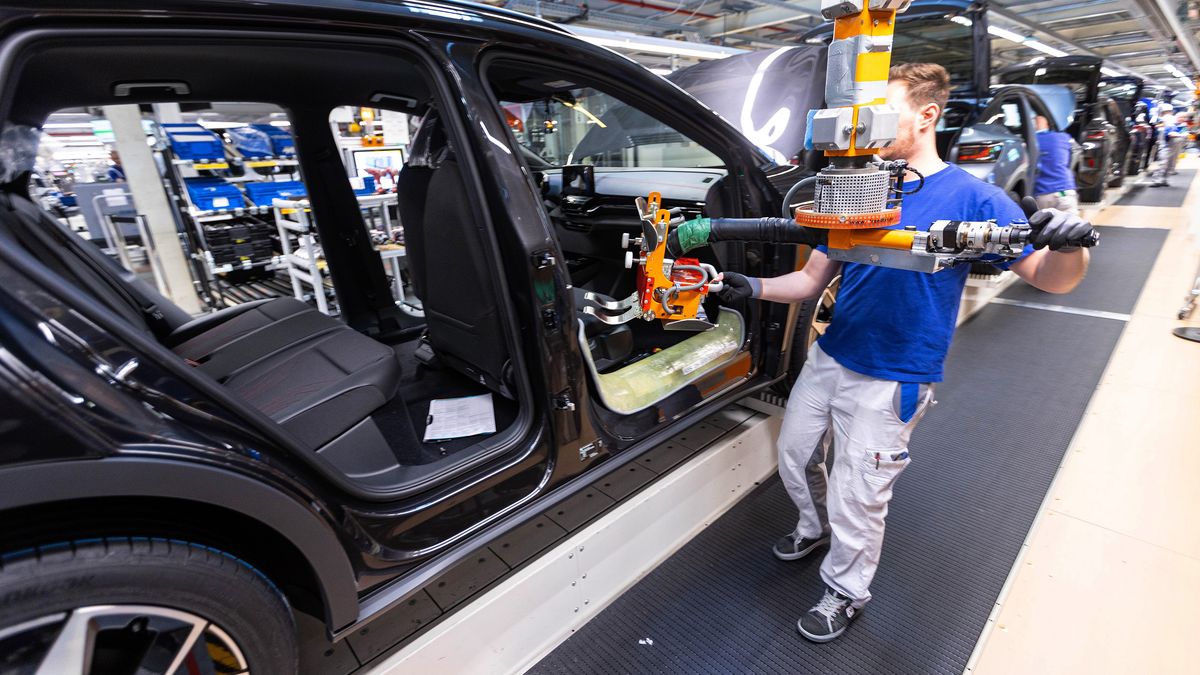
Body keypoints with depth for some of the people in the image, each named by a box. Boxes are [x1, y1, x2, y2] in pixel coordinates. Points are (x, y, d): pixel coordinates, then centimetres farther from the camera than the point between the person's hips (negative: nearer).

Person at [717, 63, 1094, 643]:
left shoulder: (969, 197, -10)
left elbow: (1050, 279, -10)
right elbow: (813, 279, 4)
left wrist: (1067, 246, -33)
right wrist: (754, 288, -12)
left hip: (890, 381, -5)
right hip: (828, 357, 6)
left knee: (856, 496, 5)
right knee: (794, 456, 19)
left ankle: (845, 593, 33)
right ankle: (815, 527, 49)